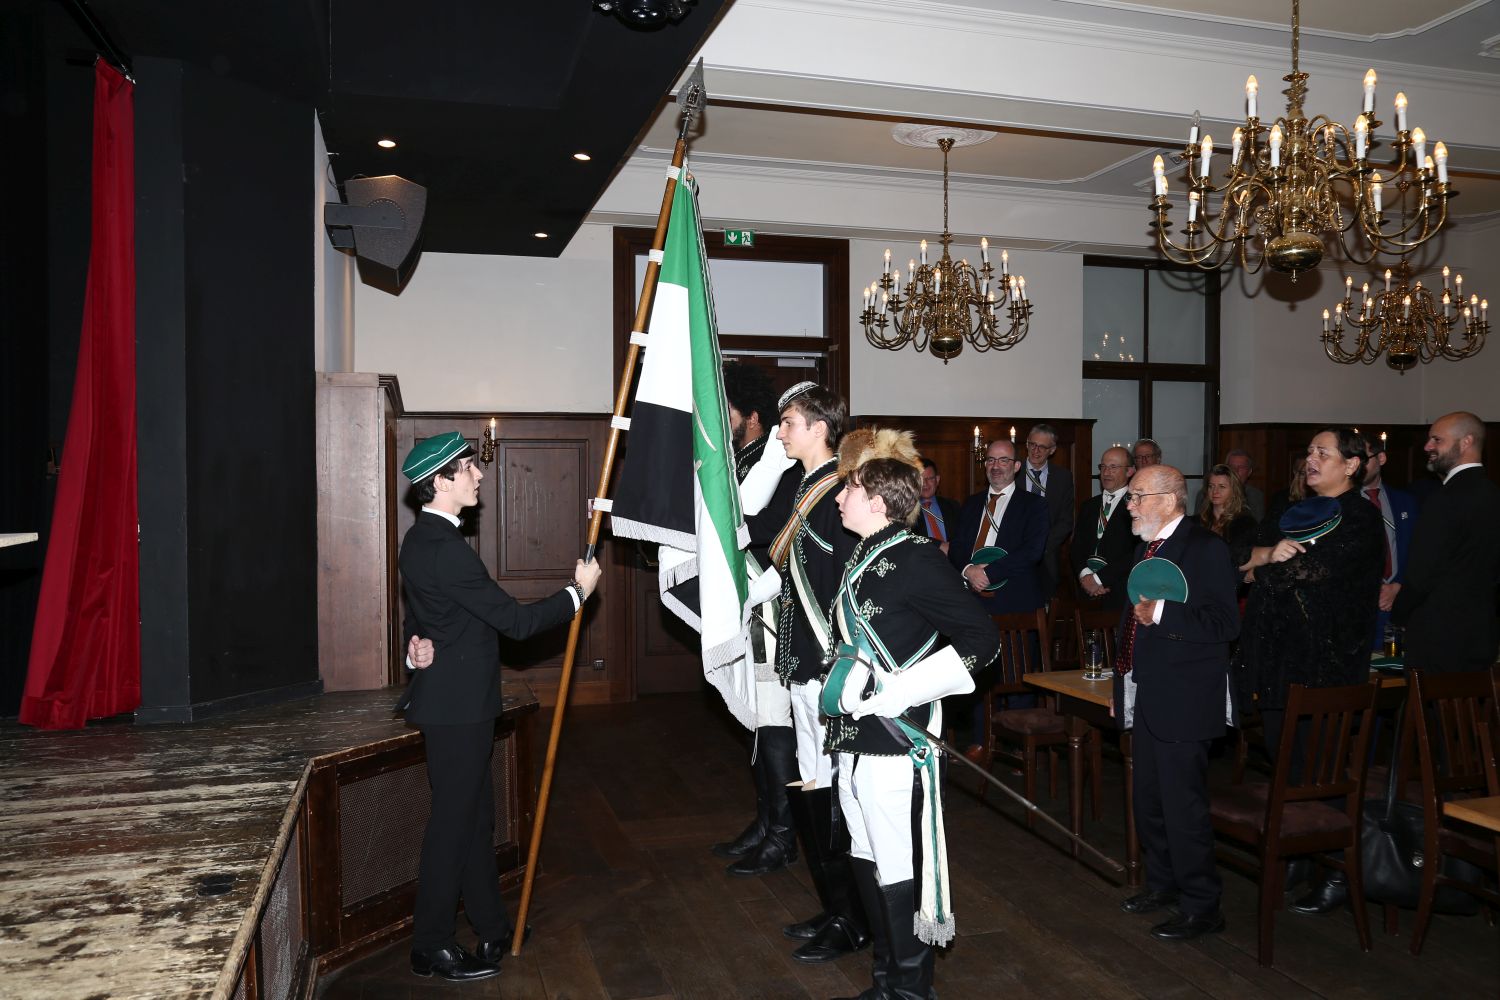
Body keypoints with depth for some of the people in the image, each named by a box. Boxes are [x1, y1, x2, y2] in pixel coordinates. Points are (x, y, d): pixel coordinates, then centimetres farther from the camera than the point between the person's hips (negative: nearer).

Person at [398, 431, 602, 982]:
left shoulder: (422, 538, 9)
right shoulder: (445, 548, -24)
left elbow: (419, 615, 22)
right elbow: (516, 620, -21)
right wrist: (579, 591, -11)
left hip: (453, 700, 10)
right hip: (457, 705, -10)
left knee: (475, 813, 18)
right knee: (453, 821, 2)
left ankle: (491, 926, 31)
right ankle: (432, 948, 15)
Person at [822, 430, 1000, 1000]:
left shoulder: (915, 558, -15)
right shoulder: (863, 557, 10)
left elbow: (981, 638, -16)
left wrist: (902, 693, -19)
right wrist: (841, 683, 11)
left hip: (894, 742, -9)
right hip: (854, 738, 9)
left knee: (898, 872, 3)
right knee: (868, 863, 17)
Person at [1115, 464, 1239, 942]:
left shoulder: (1205, 548, -14)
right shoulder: (1148, 547, 14)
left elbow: (1225, 623, -22)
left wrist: (1160, 614, -29)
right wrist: (1126, 667, 20)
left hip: (1184, 700, -9)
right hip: (1149, 699, 9)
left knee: (1183, 804, -2)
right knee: (1148, 799, 18)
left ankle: (1201, 906, 13)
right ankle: (1163, 883, 35)